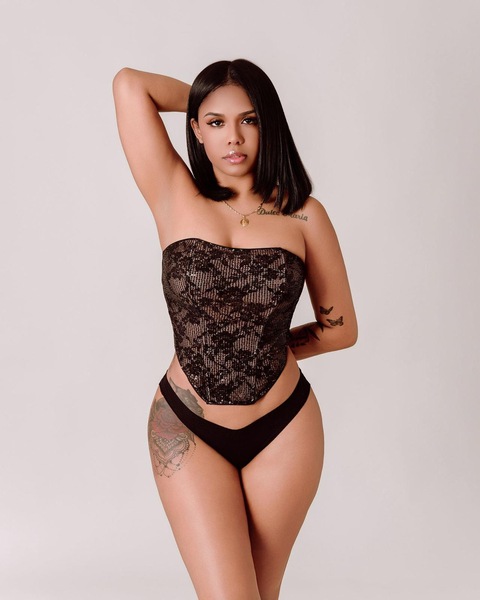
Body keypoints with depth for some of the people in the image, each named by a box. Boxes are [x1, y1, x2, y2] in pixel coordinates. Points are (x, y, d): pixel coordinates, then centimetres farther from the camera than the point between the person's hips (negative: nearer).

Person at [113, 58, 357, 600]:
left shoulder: (302, 215, -2)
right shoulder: (175, 199, -3)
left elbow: (342, 327, 5)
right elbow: (129, 83, -7)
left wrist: (269, 347, 4)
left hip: (283, 431, 1)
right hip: (189, 431, -1)